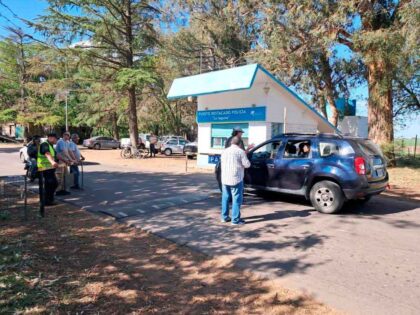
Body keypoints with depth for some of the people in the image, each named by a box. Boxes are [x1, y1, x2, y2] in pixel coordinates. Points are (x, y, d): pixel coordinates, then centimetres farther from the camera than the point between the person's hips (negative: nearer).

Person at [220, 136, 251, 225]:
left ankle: (225, 217, 23)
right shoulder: (240, 151, -8)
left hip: (224, 179, 6)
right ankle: (235, 219, 3)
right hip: (236, 179, -6)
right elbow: (247, 165, -7)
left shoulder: (225, 151, 10)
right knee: (237, 199, 0)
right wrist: (245, 157, 12)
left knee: (225, 198, 15)